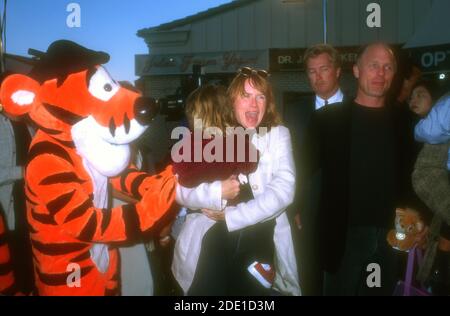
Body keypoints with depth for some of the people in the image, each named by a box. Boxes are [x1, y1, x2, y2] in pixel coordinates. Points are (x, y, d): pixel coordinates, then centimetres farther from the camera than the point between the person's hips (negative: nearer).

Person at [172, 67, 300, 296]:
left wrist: (231, 217, -13)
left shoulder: (278, 135, 5)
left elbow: (284, 189, -9)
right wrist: (218, 192, -25)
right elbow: (181, 189, -7)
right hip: (214, 241, 0)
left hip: (261, 242, 1)